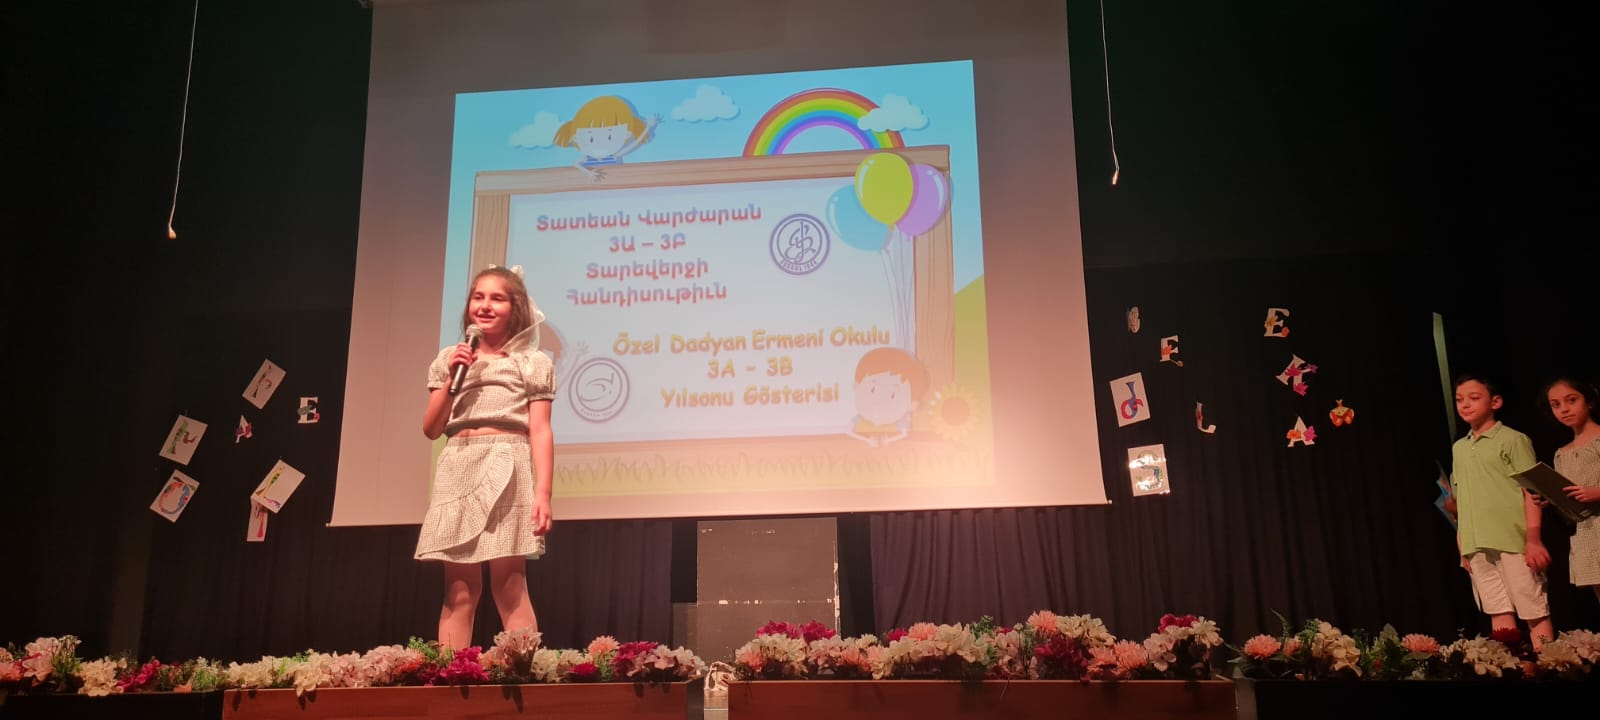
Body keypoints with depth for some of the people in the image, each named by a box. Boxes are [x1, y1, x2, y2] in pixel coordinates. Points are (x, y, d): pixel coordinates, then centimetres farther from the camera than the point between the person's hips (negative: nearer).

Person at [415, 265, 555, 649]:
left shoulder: (532, 363, 7)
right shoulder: (449, 359, 16)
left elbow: (540, 432, -1)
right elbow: (431, 429, 12)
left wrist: (542, 493, -11)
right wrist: (452, 378, 0)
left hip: (507, 467, -3)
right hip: (458, 470, 3)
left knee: (509, 585, -7)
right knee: (459, 589, 3)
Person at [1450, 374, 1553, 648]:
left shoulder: (1512, 440, -1)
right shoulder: (1458, 448, 15)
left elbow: (1532, 490, -6)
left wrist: (1534, 538, -14)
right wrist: (1463, 546, 14)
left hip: (1513, 540, -5)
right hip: (1477, 545, 5)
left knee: (1533, 609, -3)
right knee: (1498, 612, 6)